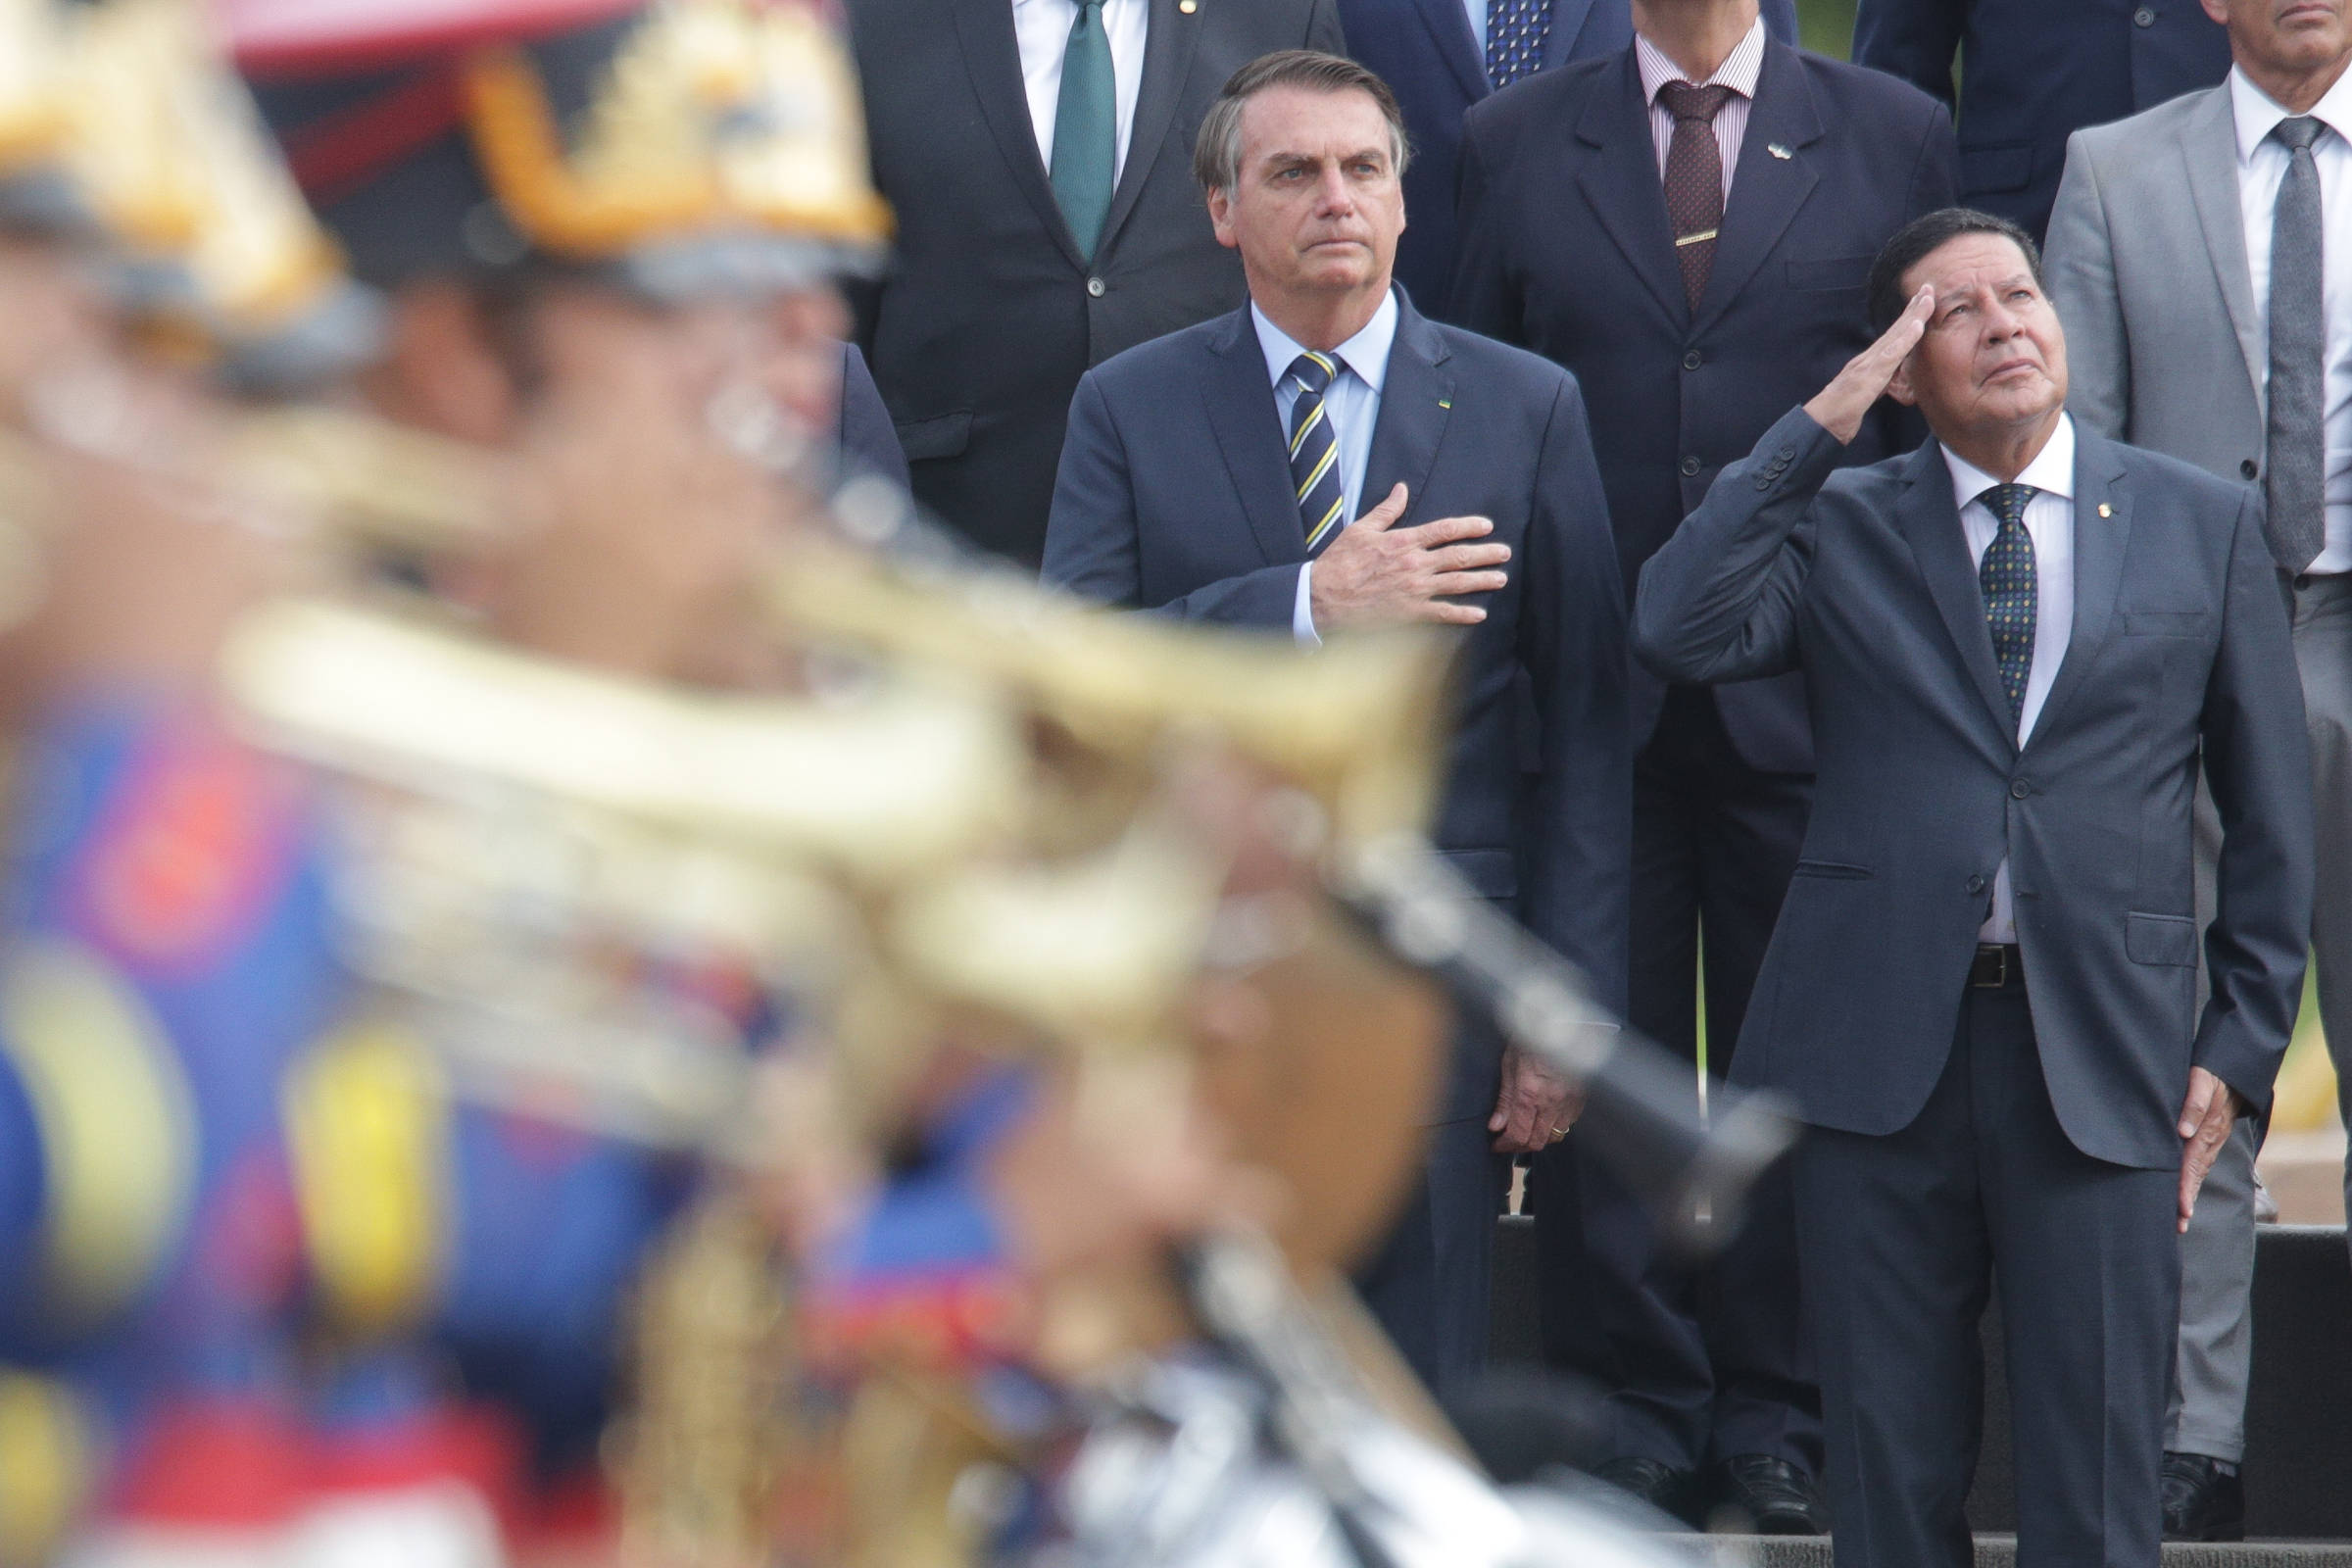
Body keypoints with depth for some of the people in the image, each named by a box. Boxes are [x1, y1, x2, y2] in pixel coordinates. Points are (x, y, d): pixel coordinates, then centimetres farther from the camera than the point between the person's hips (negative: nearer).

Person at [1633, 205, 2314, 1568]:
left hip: (2102, 1054, -1)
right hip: (1881, 1047, 1)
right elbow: (1681, 632, -10)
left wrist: (2240, 1048, 4)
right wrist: (1819, 426, -7)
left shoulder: (2206, 525, 10)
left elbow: (2271, 809, 12)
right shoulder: (1840, 529, 10)